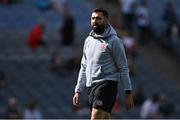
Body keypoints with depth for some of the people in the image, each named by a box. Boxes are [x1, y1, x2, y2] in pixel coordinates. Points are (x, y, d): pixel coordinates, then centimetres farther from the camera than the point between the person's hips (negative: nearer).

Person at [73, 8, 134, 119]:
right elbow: (84, 67, 20)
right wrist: (78, 91, 15)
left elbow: (123, 68, -5)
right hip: (91, 85, 7)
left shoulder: (114, 41, -5)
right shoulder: (88, 40, 15)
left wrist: (128, 93, -9)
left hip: (107, 84, -7)